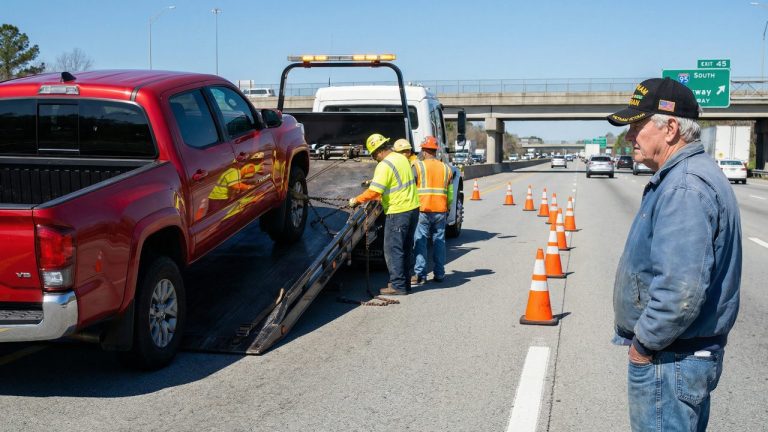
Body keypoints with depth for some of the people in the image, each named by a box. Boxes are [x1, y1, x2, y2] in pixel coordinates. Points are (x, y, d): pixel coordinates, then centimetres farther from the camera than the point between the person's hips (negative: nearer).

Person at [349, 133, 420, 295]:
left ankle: (398, 286, 2)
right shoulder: (402, 158, 12)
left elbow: (374, 192, -19)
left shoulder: (384, 165, -16)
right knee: (405, 248, 15)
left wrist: (356, 200, -5)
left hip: (398, 212, -9)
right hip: (413, 208, 9)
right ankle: (404, 282, 22)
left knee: (393, 249, -1)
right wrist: (375, 182, 29)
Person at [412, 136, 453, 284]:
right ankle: (439, 274, 13)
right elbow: (450, 194, 12)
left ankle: (420, 274, 2)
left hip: (422, 209, -4)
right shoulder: (446, 169, 10)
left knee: (420, 242, 3)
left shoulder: (418, 166, -3)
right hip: (441, 211, 4)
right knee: (439, 242, 10)